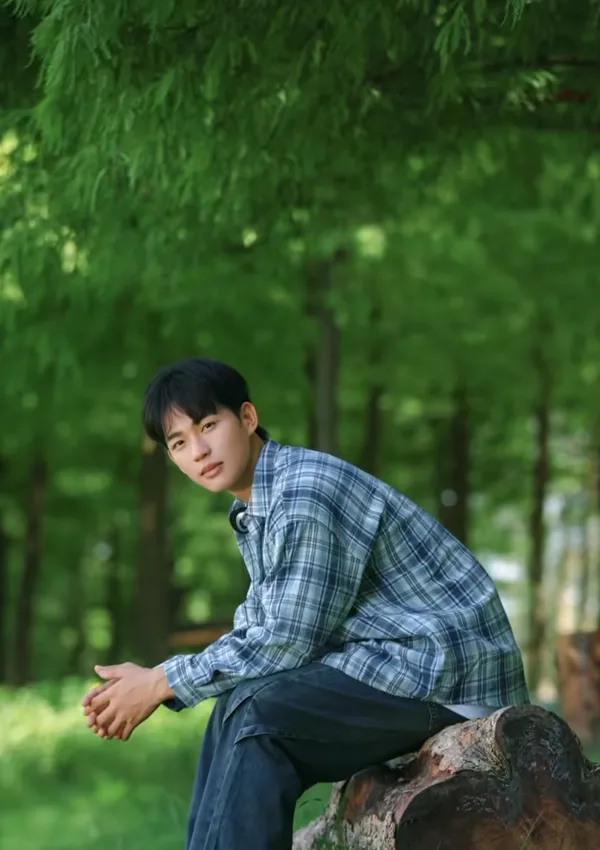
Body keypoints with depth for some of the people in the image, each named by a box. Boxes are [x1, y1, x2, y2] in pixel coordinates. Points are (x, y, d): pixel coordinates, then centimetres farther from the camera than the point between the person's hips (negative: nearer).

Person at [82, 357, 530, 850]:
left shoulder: (304, 495, -19)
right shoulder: (253, 512, 12)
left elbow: (286, 642, -20)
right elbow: (255, 632, 14)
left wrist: (162, 683, -10)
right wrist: (148, 686, 1)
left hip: (454, 669, -10)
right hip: (400, 664, 10)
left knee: (258, 711, -23)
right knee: (236, 718, 10)